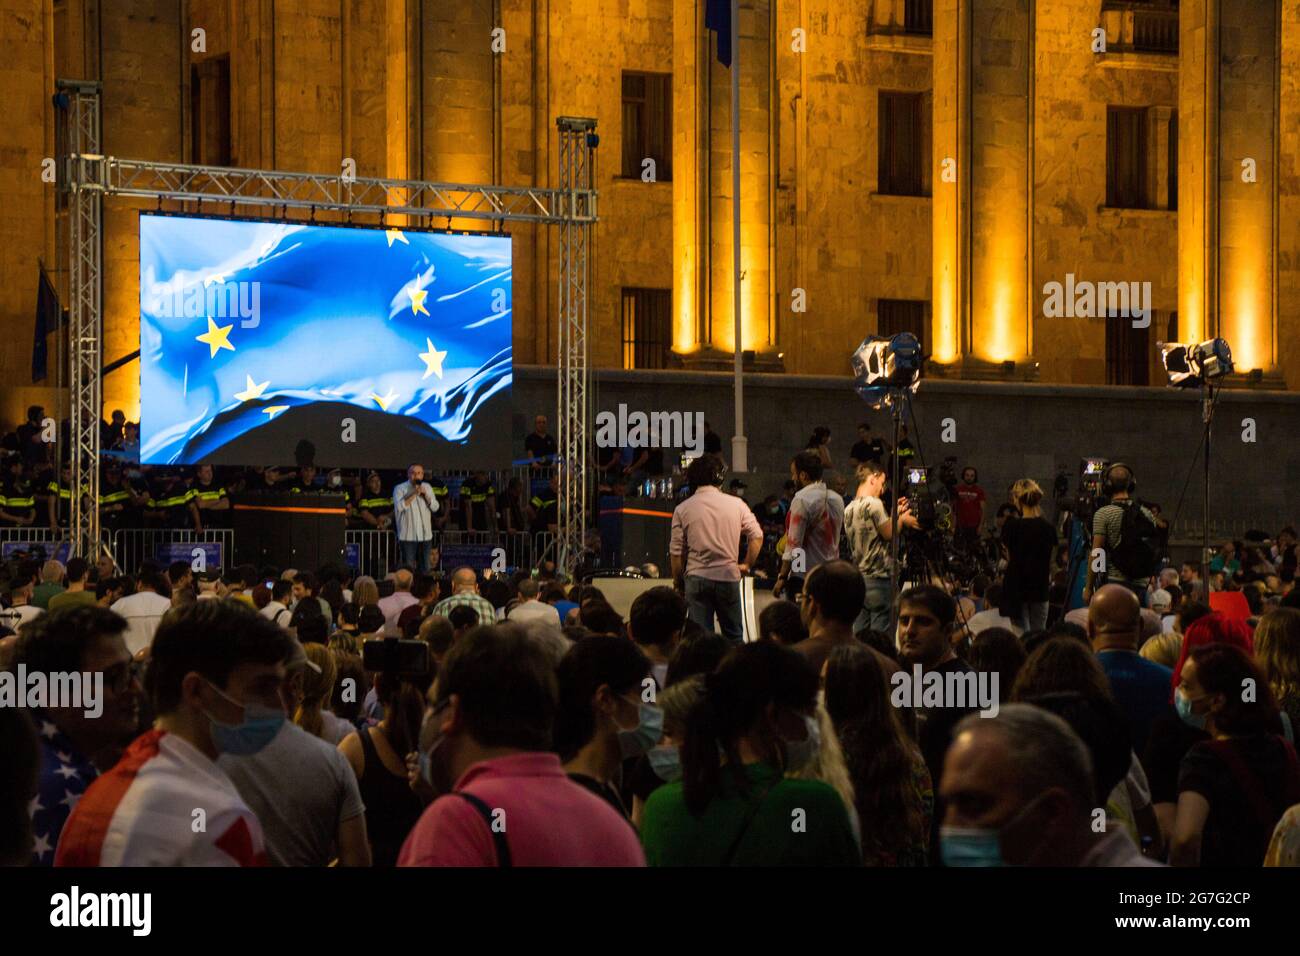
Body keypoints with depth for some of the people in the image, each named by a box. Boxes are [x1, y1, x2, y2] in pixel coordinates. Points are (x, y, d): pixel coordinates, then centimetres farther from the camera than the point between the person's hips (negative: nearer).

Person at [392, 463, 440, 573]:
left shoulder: (427, 487, 13)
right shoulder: (400, 489, -2)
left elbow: (435, 507, 6)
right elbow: (400, 506, -18)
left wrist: (425, 494, -7)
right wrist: (414, 494, -16)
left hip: (425, 535, 4)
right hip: (408, 535, -4)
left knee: (425, 568, 8)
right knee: (409, 568, -5)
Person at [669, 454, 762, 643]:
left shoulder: (682, 509, 0)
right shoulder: (736, 504, 1)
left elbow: (676, 551, 0)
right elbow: (757, 536, 0)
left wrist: (678, 581, 11)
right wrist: (747, 565, 12)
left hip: (697, 577, -1)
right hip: (729, 576, 1)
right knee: (734, 636, 12)